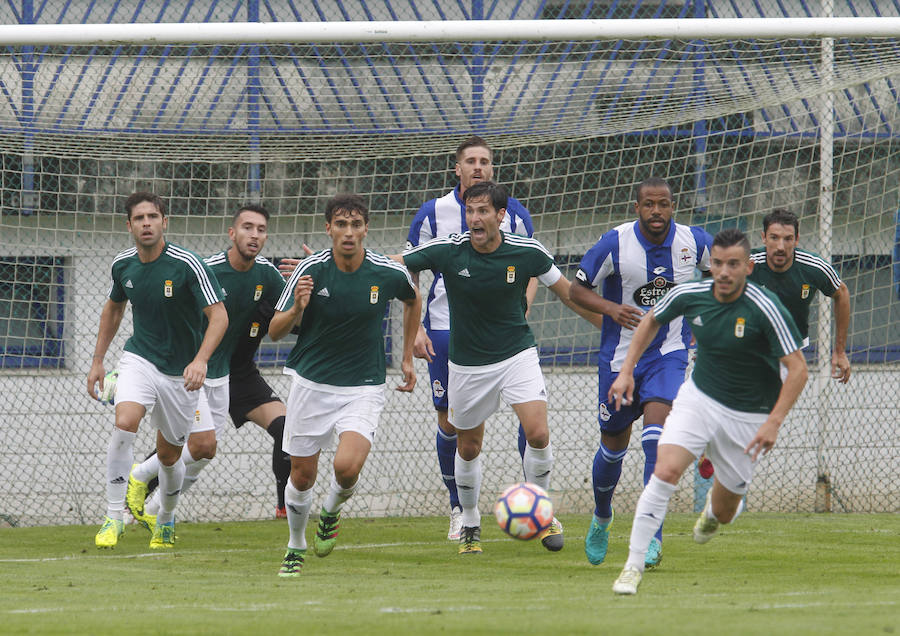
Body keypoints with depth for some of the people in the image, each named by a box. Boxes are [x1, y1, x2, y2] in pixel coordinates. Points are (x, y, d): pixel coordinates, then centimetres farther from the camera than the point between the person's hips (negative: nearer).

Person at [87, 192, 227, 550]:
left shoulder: (188, 265, -19)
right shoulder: (123, 265, -3)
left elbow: (219, 316, -22)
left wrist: (201, 359, -37)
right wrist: (98, 360, 15)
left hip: (181, 372, -2)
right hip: (139, 359, 2)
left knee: (169, 454, 9)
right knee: (124, 423, -26)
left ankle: (166, 519, 38)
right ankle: (114, 516, -20)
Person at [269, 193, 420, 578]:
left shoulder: (389, 273, -10)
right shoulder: (312, 269, -12)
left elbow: (413, 300, 15)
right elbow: (275, 331, -7)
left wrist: (407, 357, 17)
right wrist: (297, 308, -29)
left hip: (363, 388, -1)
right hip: (311, 383, 1)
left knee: (347, 467, -22)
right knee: (302, 475, 7)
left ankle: (331, 511, 13)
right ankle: (296, 548, 33)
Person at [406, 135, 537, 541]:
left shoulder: (514, 214, 2)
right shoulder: (433, 214, 0)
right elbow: (408, 274, 5)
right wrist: (415, 328, -4)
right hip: (446, 331, 0)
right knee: (450, 422, 4)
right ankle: (458, 507, 20)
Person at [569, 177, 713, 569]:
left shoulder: (694, 242, -7)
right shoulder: (616, 243, -12)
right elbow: (577, 289, -4)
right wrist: (610, 308, -23)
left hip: (668, 355, -1)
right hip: (620, 356, 1)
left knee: (656, 431, -22)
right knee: (613, 445, 12)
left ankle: (652, 536, -25)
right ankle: (601, 517, 42)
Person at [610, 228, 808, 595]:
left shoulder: (765, 309, -23)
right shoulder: (689, 296, -10)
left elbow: (797, 369, -20)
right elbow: (652, 321, 12)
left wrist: (774, 422, -27)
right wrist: (627, 370, 6)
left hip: (748, 414, -2)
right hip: (698, 398, 2)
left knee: (724, 512, 10)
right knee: (666, 471, -23)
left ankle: (714, 509, 52)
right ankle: (634, 567, -18)